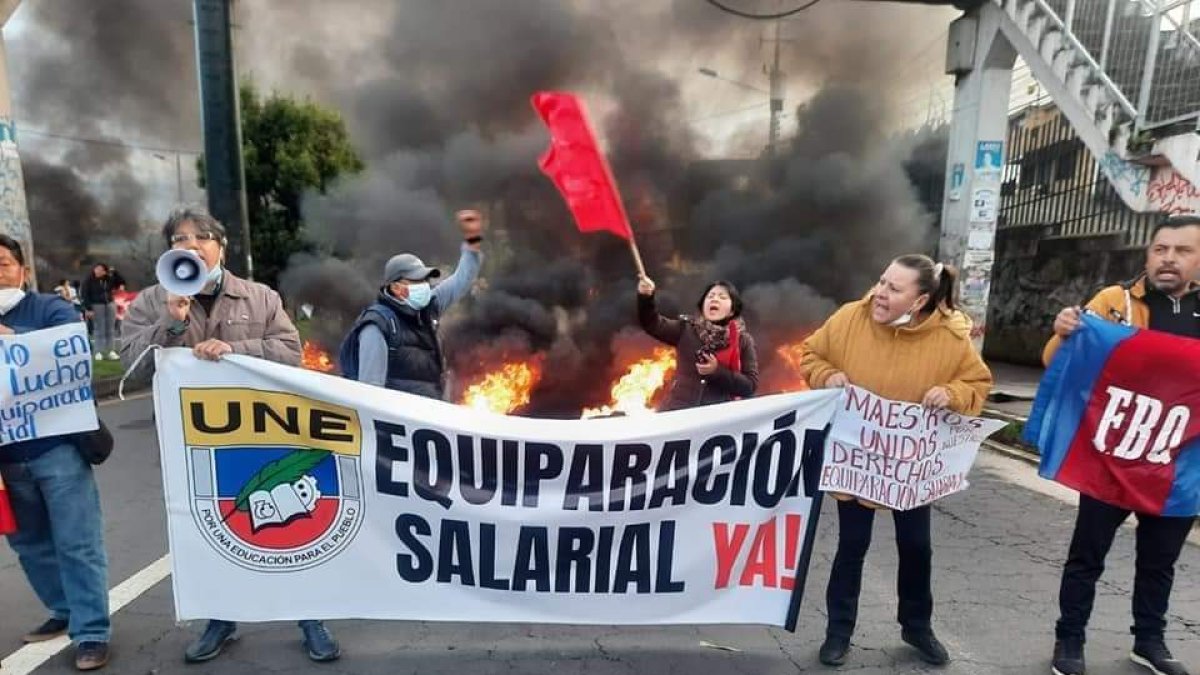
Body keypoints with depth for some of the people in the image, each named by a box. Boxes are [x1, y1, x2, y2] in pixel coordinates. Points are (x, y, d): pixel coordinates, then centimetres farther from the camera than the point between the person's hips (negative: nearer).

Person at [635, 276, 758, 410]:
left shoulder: (743, 341, 3)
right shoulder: (686, 329, 7)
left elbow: (751, 385, -2)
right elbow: (652, 323, -7)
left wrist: (718, 371, -14)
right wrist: (645, 297, -24)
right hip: (676, 412, 1)